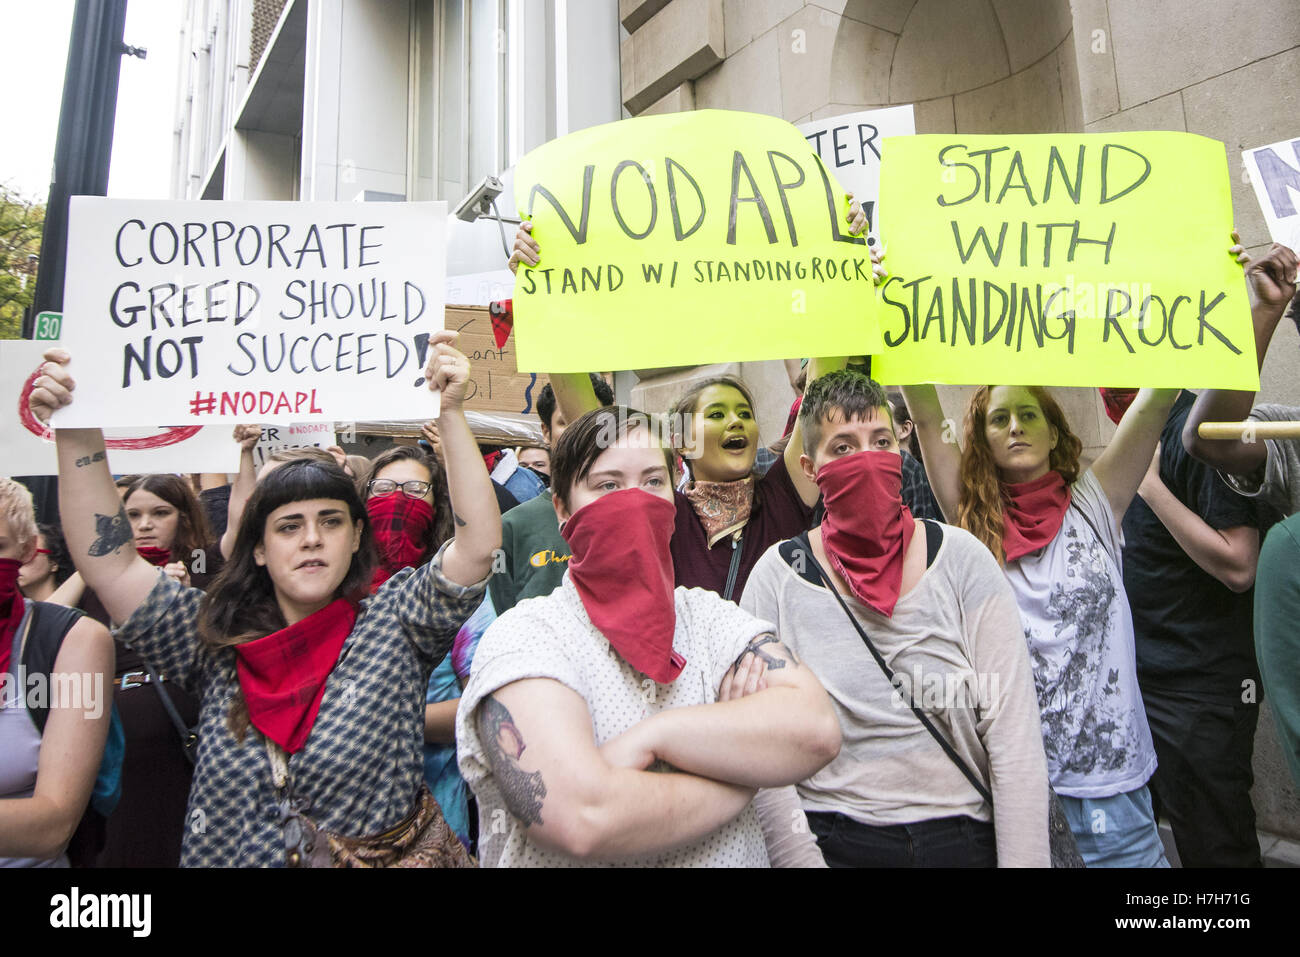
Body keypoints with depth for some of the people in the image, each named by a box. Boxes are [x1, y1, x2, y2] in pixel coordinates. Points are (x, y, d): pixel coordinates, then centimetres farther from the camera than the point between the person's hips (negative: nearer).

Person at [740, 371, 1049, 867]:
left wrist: (1024, 859, -12)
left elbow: (1013, 734, -8)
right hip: (830, 842, -1)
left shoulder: (962, 558, -8)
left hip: (961, 838, 1)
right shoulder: (777, 576, -10)